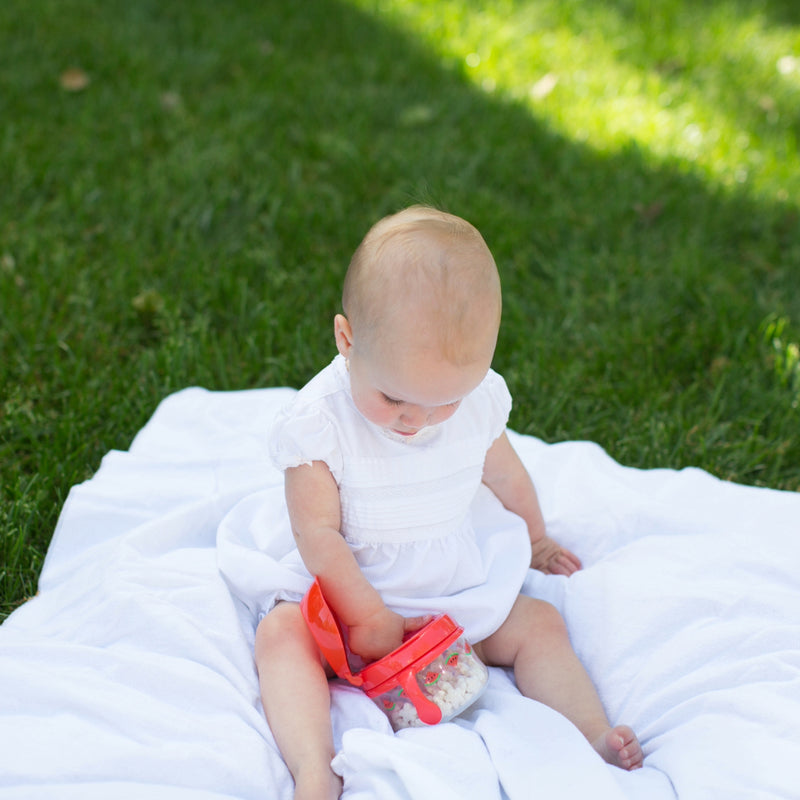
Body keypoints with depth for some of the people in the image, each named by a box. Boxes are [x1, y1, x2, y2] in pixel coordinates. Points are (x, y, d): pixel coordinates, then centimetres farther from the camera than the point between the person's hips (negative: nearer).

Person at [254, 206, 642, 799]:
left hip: (463, 589, 4)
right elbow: (319, 534, -19)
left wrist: (535, 541, 27)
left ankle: (593, 736, -17)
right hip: (353, 592, -4)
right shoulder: (318, 421, -21)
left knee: (540, 624, -12)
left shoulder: (477, 397, -9)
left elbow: (505, 473, 11)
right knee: (281, 632, -27)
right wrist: (368, 618, -23)